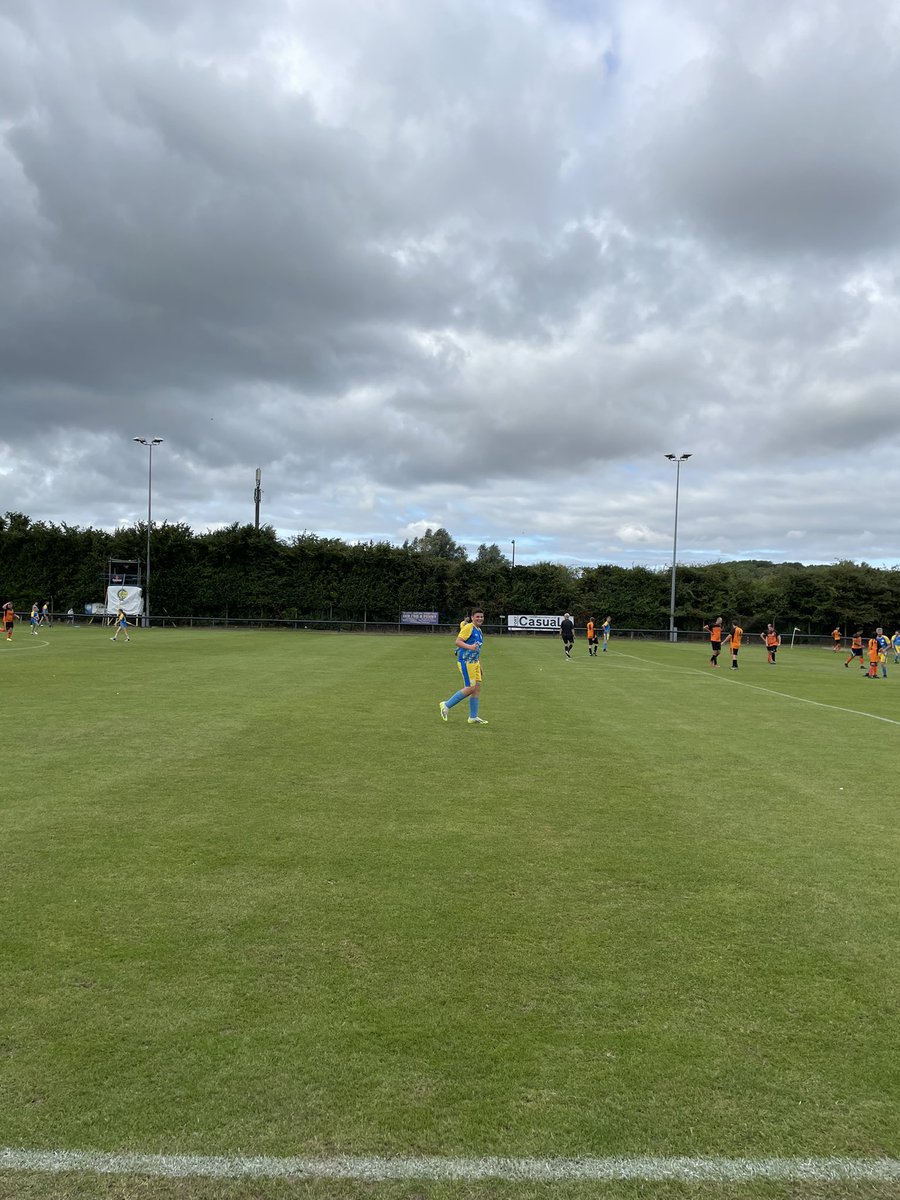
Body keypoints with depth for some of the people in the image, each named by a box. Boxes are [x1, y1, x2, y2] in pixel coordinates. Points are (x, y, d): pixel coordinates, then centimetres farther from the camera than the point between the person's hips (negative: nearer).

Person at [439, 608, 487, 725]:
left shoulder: (479, 631, 17)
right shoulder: (468, 627, -12)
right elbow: (458, 642, -21)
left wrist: (480, 667, 26)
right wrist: (470, 647, -38)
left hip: (474, 662, 9)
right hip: (465, 662, -9)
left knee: (477, 687, 4)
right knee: (470, 688, -11)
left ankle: (473, 717, 11)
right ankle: (446, 705, 3)